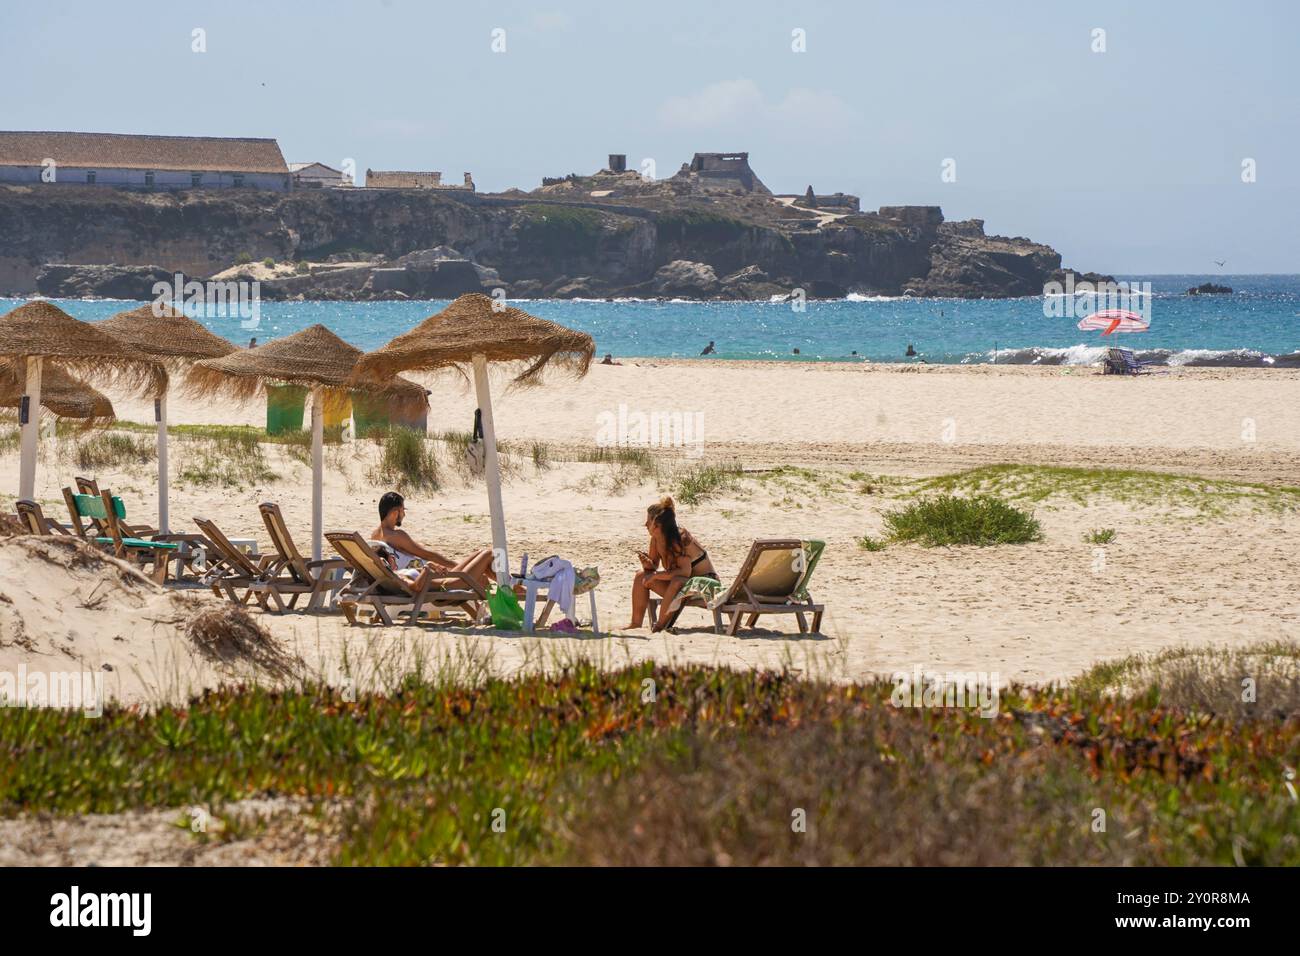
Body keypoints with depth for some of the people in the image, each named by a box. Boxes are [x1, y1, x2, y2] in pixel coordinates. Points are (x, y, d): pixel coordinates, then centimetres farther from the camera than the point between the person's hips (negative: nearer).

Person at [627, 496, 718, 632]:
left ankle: (660, 626, -24)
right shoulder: (656, 539, -1)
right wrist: (647, 563, -16)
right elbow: (653, 566, 9)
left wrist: (655, 575, -27)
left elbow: (685, 572, -33)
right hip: (682, 583, 9)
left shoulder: (680, 538, -25)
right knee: (641, 577, 0)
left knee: (677, 582, -39)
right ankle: (636, 624, 3)